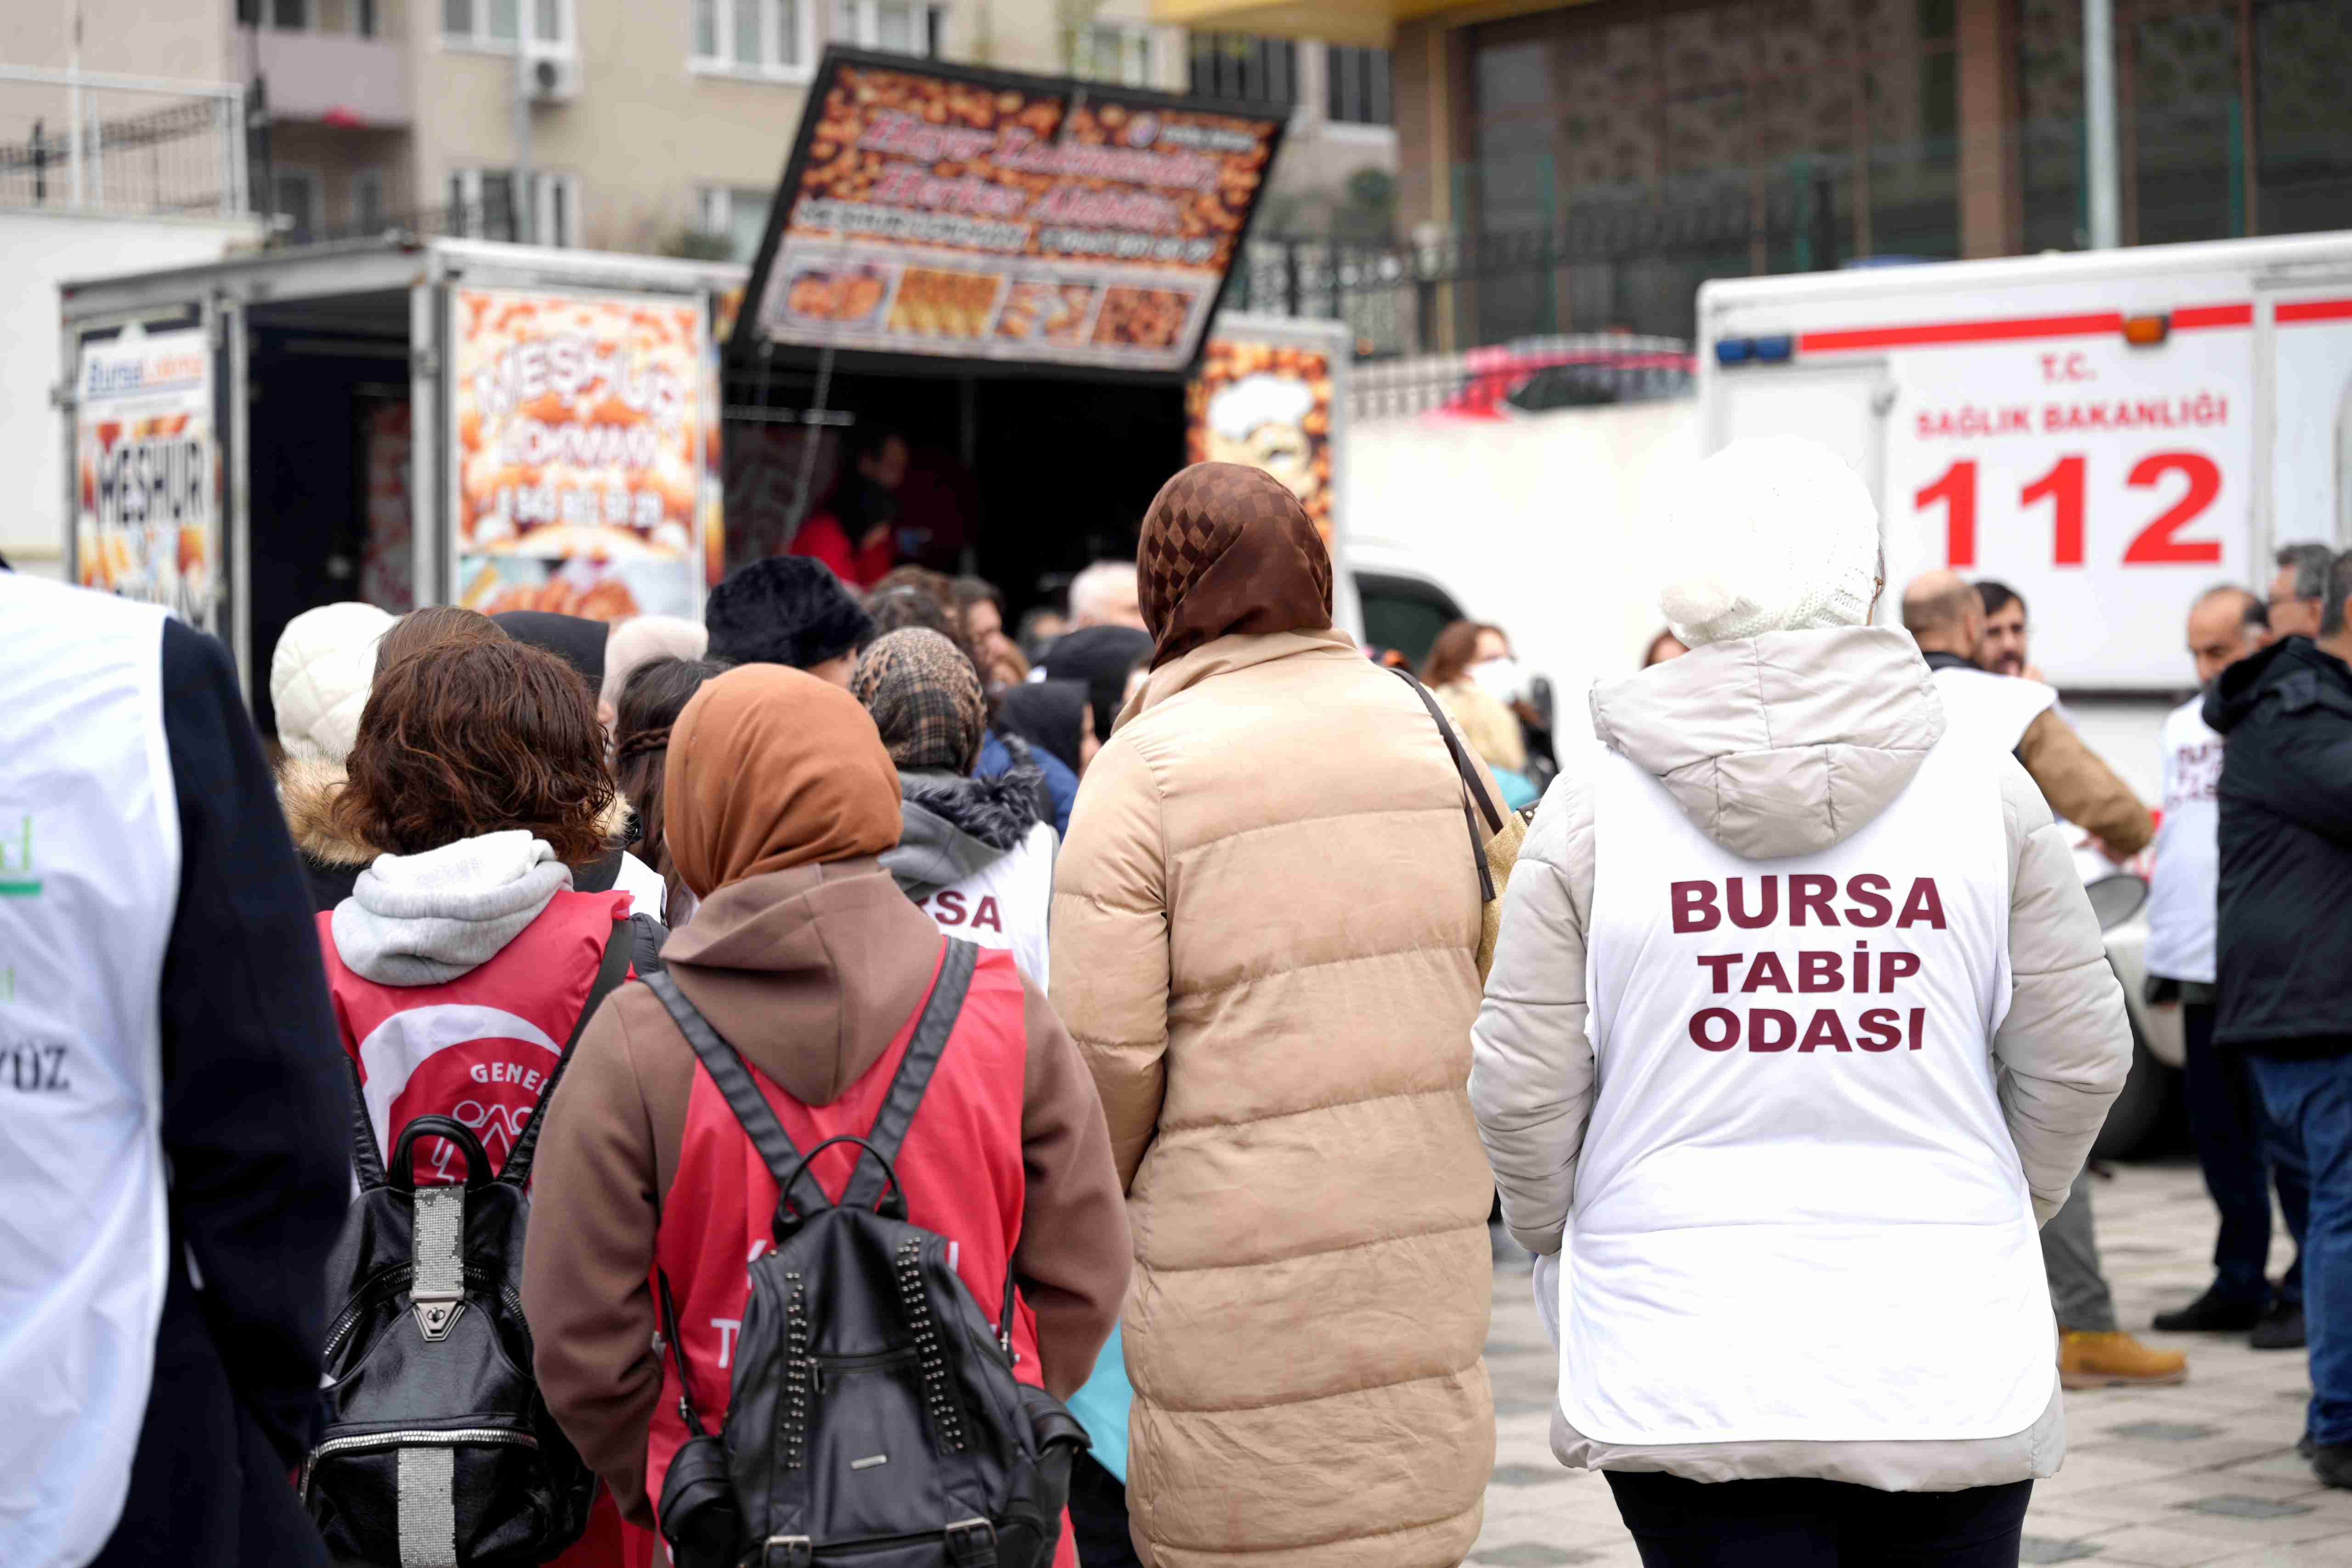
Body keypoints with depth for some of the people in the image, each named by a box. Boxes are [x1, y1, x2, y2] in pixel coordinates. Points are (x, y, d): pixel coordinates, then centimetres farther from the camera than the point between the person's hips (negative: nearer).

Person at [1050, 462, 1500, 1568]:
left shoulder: (1146, 765, -9)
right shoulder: (1421, 729, 7)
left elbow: (1105, 1051, -11)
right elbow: (1481, 971, 12)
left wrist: (1096, 1196, 6)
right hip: (1428, 1245, 5)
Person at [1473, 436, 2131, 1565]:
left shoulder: (1596, 803, -4)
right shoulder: (1984, 791, -1)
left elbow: (1521, 1085, -3)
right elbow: (2079, 1059, 4)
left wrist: (1558, 1243, 16)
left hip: (1685, 1376, -1)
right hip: (1949, 1367, 1)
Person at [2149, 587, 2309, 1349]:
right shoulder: (2183, 723, 17)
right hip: (2199, 963, 7)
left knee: (2289, 1137, -3)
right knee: (2218, 1134, 11)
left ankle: (2309, 1290, 4)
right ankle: (2240, 1282, 21)